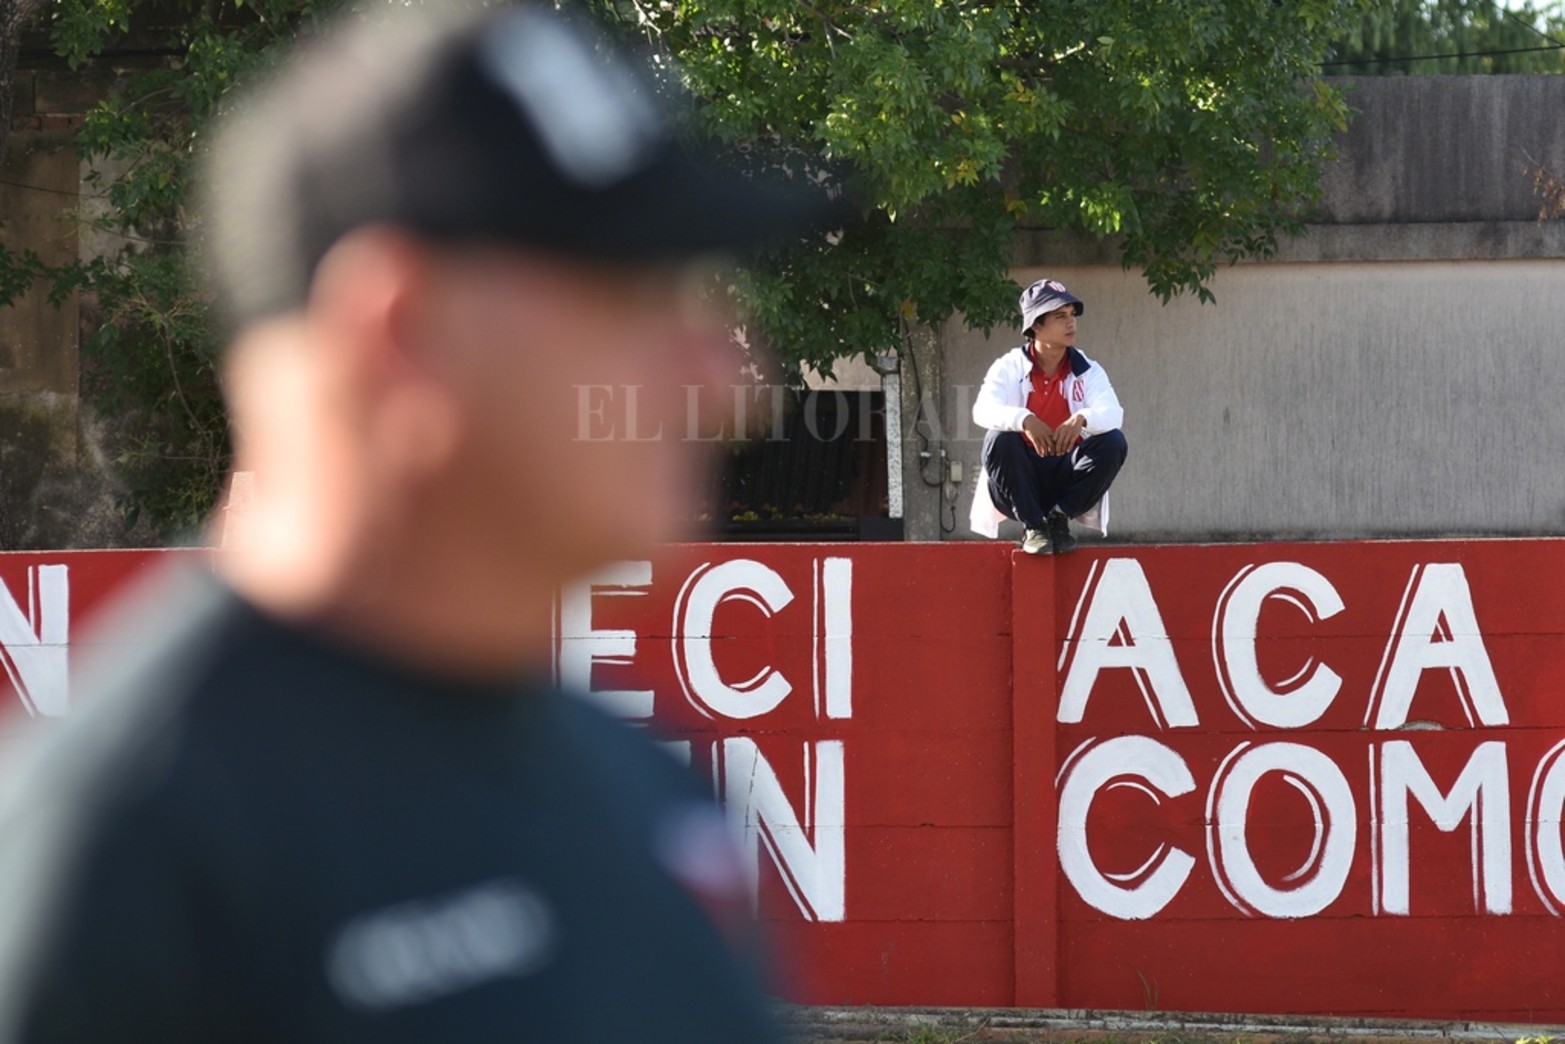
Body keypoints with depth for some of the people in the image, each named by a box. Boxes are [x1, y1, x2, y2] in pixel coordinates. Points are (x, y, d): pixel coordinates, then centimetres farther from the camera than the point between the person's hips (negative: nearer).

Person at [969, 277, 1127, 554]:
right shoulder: (1009, 368, -2)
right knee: (999, 439, -30)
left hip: (1069, 476, 2)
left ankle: (1058, 518, -9)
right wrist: (1024, 420, -43)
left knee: (1114, 442, -22)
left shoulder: (1088, 371, 3)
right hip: (1023, 477, -2)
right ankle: (1034, 526, -18)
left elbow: (1113, 413, -15)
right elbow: (983, 410, -21)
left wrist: (1082, 419, -40)